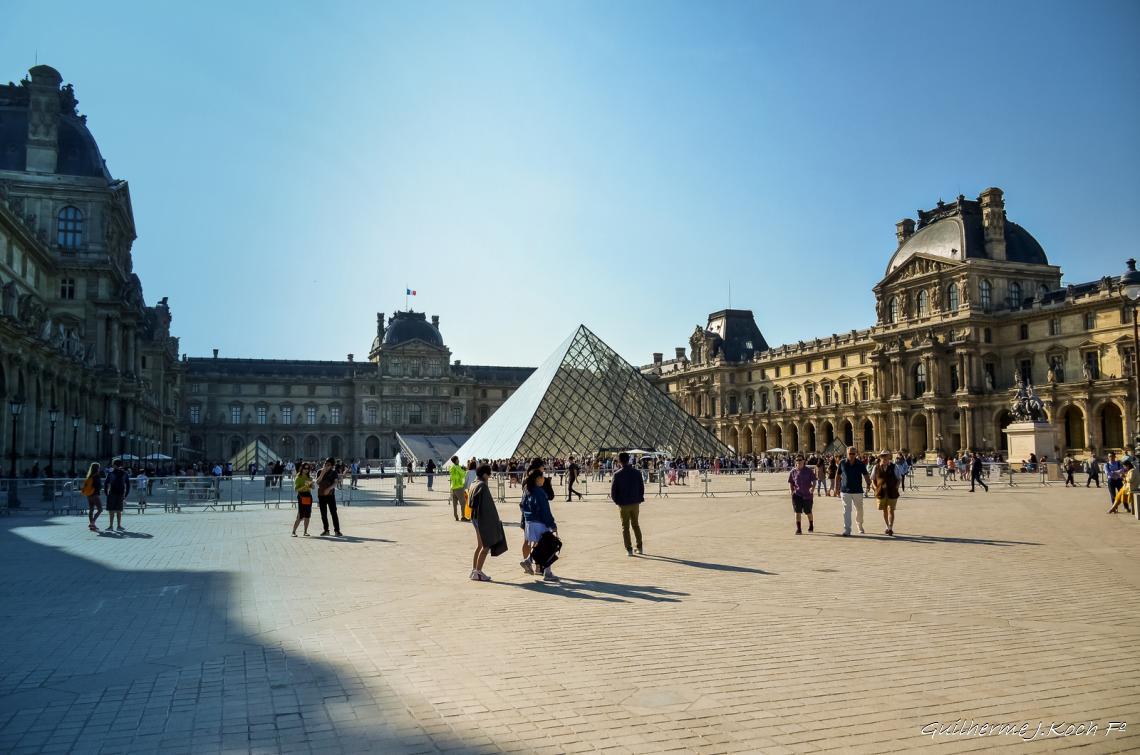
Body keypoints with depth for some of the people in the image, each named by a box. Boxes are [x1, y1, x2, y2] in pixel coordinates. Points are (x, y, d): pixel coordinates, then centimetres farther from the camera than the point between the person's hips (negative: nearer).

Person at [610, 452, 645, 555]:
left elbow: (613, 491, -8)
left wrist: (617, 502, 6)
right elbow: (642, 488, 2)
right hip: (635, 504, 3)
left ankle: (629, 549, 4)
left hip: (624, 504, -3)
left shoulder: (617, 474, -10)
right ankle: (640, 547, 19)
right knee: (636, 525, 18)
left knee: (625, 527, 7)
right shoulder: (637, 473, -1)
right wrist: (639, 499, 12)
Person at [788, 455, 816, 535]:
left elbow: (814, 481, -5)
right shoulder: (793, 472, 2)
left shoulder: (809, 471, -2)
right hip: (797, 494, 0)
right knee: (798, 511, -8)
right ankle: (798, 529, -4)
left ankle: (811, 525, 38)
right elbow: (790, 482, 11)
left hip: (807, 494, 0)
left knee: (808, 511, 12)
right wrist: (792, 491, -4)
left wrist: (813, 488, -25)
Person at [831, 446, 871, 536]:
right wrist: (836, 489, 6)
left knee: (859, 510, 14)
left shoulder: (860, 464, -1)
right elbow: (837, 476, 8)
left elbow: (866, 475, 3)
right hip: (845, 491, -1)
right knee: (847, 510, -6)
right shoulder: (842, 463, 0)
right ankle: (847, 530, -7)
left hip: (858, 491, 1)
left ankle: (860, 526, 38)